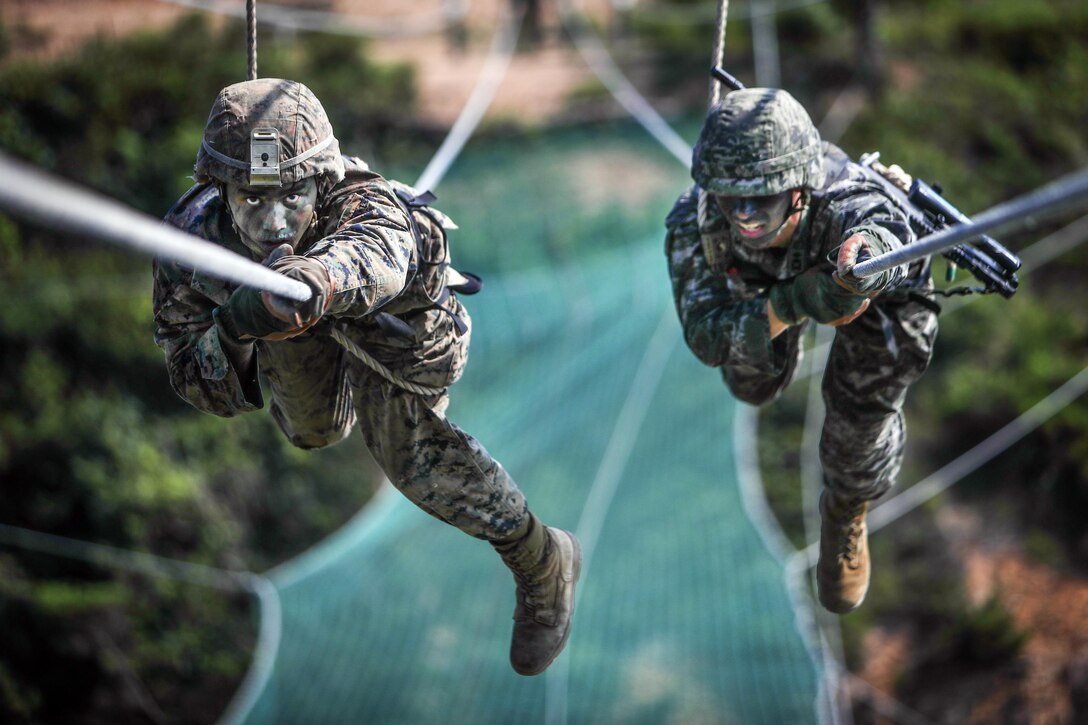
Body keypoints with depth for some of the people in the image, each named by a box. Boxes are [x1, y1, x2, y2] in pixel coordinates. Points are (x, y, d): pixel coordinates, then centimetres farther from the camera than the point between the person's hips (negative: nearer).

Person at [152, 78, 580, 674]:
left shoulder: (363, 204, -48)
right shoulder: (192, 235, -36)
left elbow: (373, 252, -74)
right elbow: (201, 385, -32)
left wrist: (305, 285, -97)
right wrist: (230, 336, -55)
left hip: (402, 324, -4)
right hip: (306, 327, 4)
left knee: (409, 451, -23)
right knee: (313, 429, 27)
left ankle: (540, 561, -1)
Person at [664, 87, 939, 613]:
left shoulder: (846, 207, -50)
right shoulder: (693, 222, -41)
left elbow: (880, 230, -72)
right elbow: (705, 338, -42)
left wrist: (864, 252, -96)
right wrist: (790, 304, -60)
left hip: (891, 267, -2)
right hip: (775, 275, 2)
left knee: (859, 412, 0)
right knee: (754, 383, 17)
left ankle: (845, 515, 35)